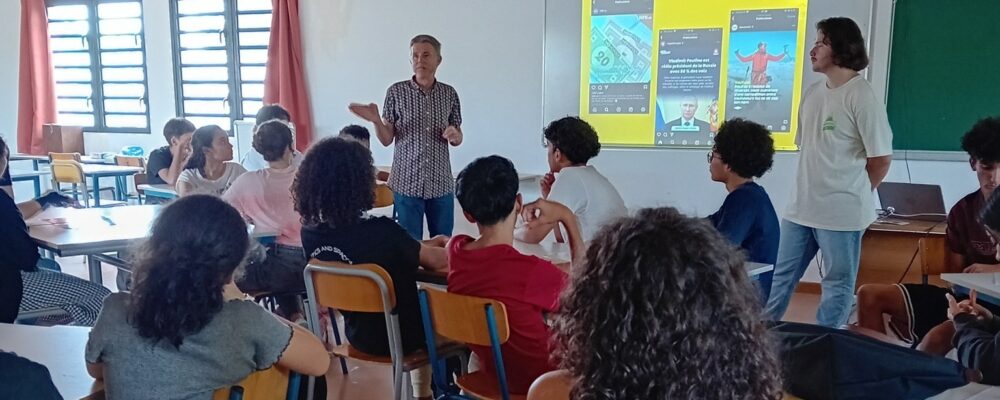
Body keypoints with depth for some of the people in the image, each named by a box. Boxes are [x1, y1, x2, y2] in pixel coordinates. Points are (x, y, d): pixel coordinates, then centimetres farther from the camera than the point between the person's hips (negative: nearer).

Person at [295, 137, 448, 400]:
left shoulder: (310, 236, -13)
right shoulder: (382, 231, -31)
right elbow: (439, 262, -14)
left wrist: (426, 245, 11)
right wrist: (448, 247, 9)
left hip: (358, 336, 5)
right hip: (399, 337, -5)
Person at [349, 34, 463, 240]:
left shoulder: (449, 93, 3)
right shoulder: (396, 92, -4)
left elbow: (457, 139, 11)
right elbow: (387, 140, -2)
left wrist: (455, 135, -12)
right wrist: (376, 121, -21)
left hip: (441, 184, 2)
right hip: (407, 183, -2)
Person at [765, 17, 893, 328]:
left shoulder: (861, 96, -13)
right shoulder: (812, 93, 9)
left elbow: (881, 158, -10)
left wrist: (853, 193, 2)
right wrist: (815, 189, 10)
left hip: (842, 212, -7)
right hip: (801, 207, 7)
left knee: (837, 283, 7)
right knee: (782, 275, 14)